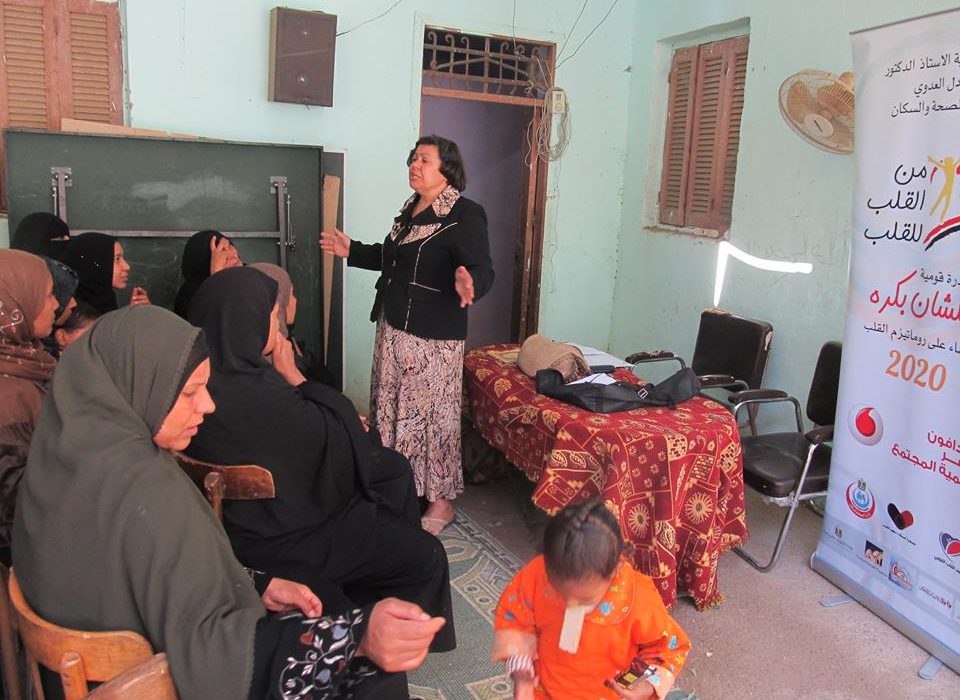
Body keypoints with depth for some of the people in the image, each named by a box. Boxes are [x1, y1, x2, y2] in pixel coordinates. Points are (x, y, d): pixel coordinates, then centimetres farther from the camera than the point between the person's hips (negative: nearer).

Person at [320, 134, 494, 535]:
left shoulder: (465, 215, -13)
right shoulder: (410, 209, 13)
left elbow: (483, 271, -23)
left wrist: (470, 284, -45)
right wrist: (352, 251, 22)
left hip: (435, 336, -9)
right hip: (393, 327, 9)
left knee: (433, 414, 0)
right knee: (390, 409, 16)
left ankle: (441, 500, 16)